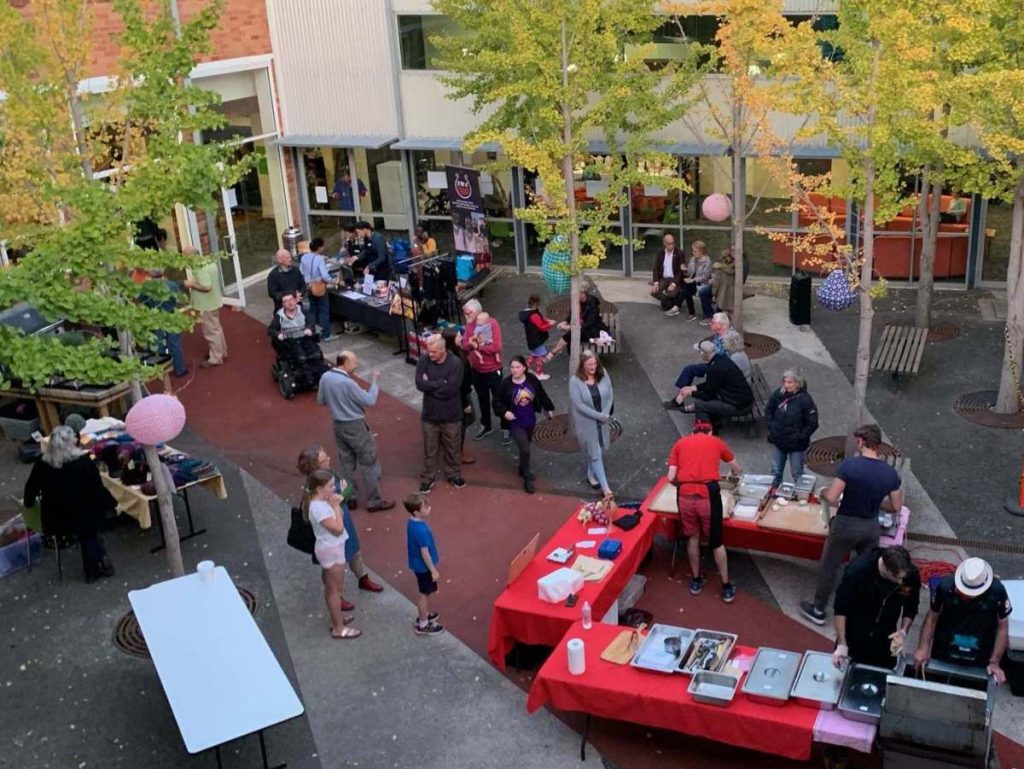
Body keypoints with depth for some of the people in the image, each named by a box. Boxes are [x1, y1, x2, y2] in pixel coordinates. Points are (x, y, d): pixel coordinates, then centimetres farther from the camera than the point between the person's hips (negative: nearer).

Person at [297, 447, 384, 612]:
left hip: (344, 519, 8)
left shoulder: (330, 473, -9)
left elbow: (349, 488, -2)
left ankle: (363, 579, 53)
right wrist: (340, 493, -23)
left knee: (355, 551, 27)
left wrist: (342, 496, -22)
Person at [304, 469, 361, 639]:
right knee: (335, 589, 2)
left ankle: (336, 618, 38)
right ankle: (338, 629, 12)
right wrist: (336, 506, -21)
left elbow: (338, 522, 12)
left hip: (332, 548, 10)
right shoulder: (318, 508, -29)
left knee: (331, 587, 23)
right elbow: (338, 528, -25)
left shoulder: (322, 501, 1)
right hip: (331, 551, -10)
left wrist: (336, 504, 0)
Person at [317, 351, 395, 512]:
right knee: (369, 463, 5)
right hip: (355, 426, -7)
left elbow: (320, 400, 10)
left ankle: (349, 498, 27)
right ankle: (374, 501, 11)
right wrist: (375, 382, -7)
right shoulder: (348, 383, -26)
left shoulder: (325, 377, -4)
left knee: (346, 463, 19)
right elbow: (369, 401, -19)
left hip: (338, 425, 8)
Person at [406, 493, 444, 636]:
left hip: (418, 564, 9)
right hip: (424, 566, -9)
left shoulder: (412, 523, -2)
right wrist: (433, 570, -17)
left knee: (424, 592, 25)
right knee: (425, 593, 7)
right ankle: (423, 625, 20)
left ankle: (423, 615, 43)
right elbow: (424, 552, -26)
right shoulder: (420, 529, -32)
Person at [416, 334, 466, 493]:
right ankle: (427, 478, 31)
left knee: (452, 448, 17)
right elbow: (420, 384, -21)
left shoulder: (455, 363, -19)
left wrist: (430, 385, -19)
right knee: (429, 449, 15)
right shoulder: (423, 361, -11)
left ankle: (454, 475, 38)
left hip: (451, 415, -1)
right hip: (429, 414, 1)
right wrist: (441, 382, -23)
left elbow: (452, 389, -27)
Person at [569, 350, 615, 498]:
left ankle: (591, 475, 46)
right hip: (586, 422, -4)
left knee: (599, 450, 19)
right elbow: (579, 405, -22)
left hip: (602, 420, 4)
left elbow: (610, 395, -3)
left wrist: (605, 414, -15)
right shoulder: (575, 381, -21)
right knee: (595, 453, 3)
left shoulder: (603, 375, -9)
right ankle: (605, 487, 9)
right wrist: (600, 416, -21)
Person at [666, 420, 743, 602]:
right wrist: (733, 474, 51)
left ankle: (696, 581, 35)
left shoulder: (680, 444, 16)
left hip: (685, 496, 1)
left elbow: (671, 478, 7)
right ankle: (726, 588, 26)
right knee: (716, 542, 15)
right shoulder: (717, 442, 16)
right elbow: (737, 470, 28)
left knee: (692, 537, 23)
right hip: (708, 495, -1)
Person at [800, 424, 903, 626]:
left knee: (830, 568, 15)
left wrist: (823, 492, -1)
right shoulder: (890, 473, -8)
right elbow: (896, 506, 0)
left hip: (845, 525, -3)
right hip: (871, 527, 3)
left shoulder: (849, 465, -22)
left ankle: (818, 610, 28)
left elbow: (832, 498, -23)